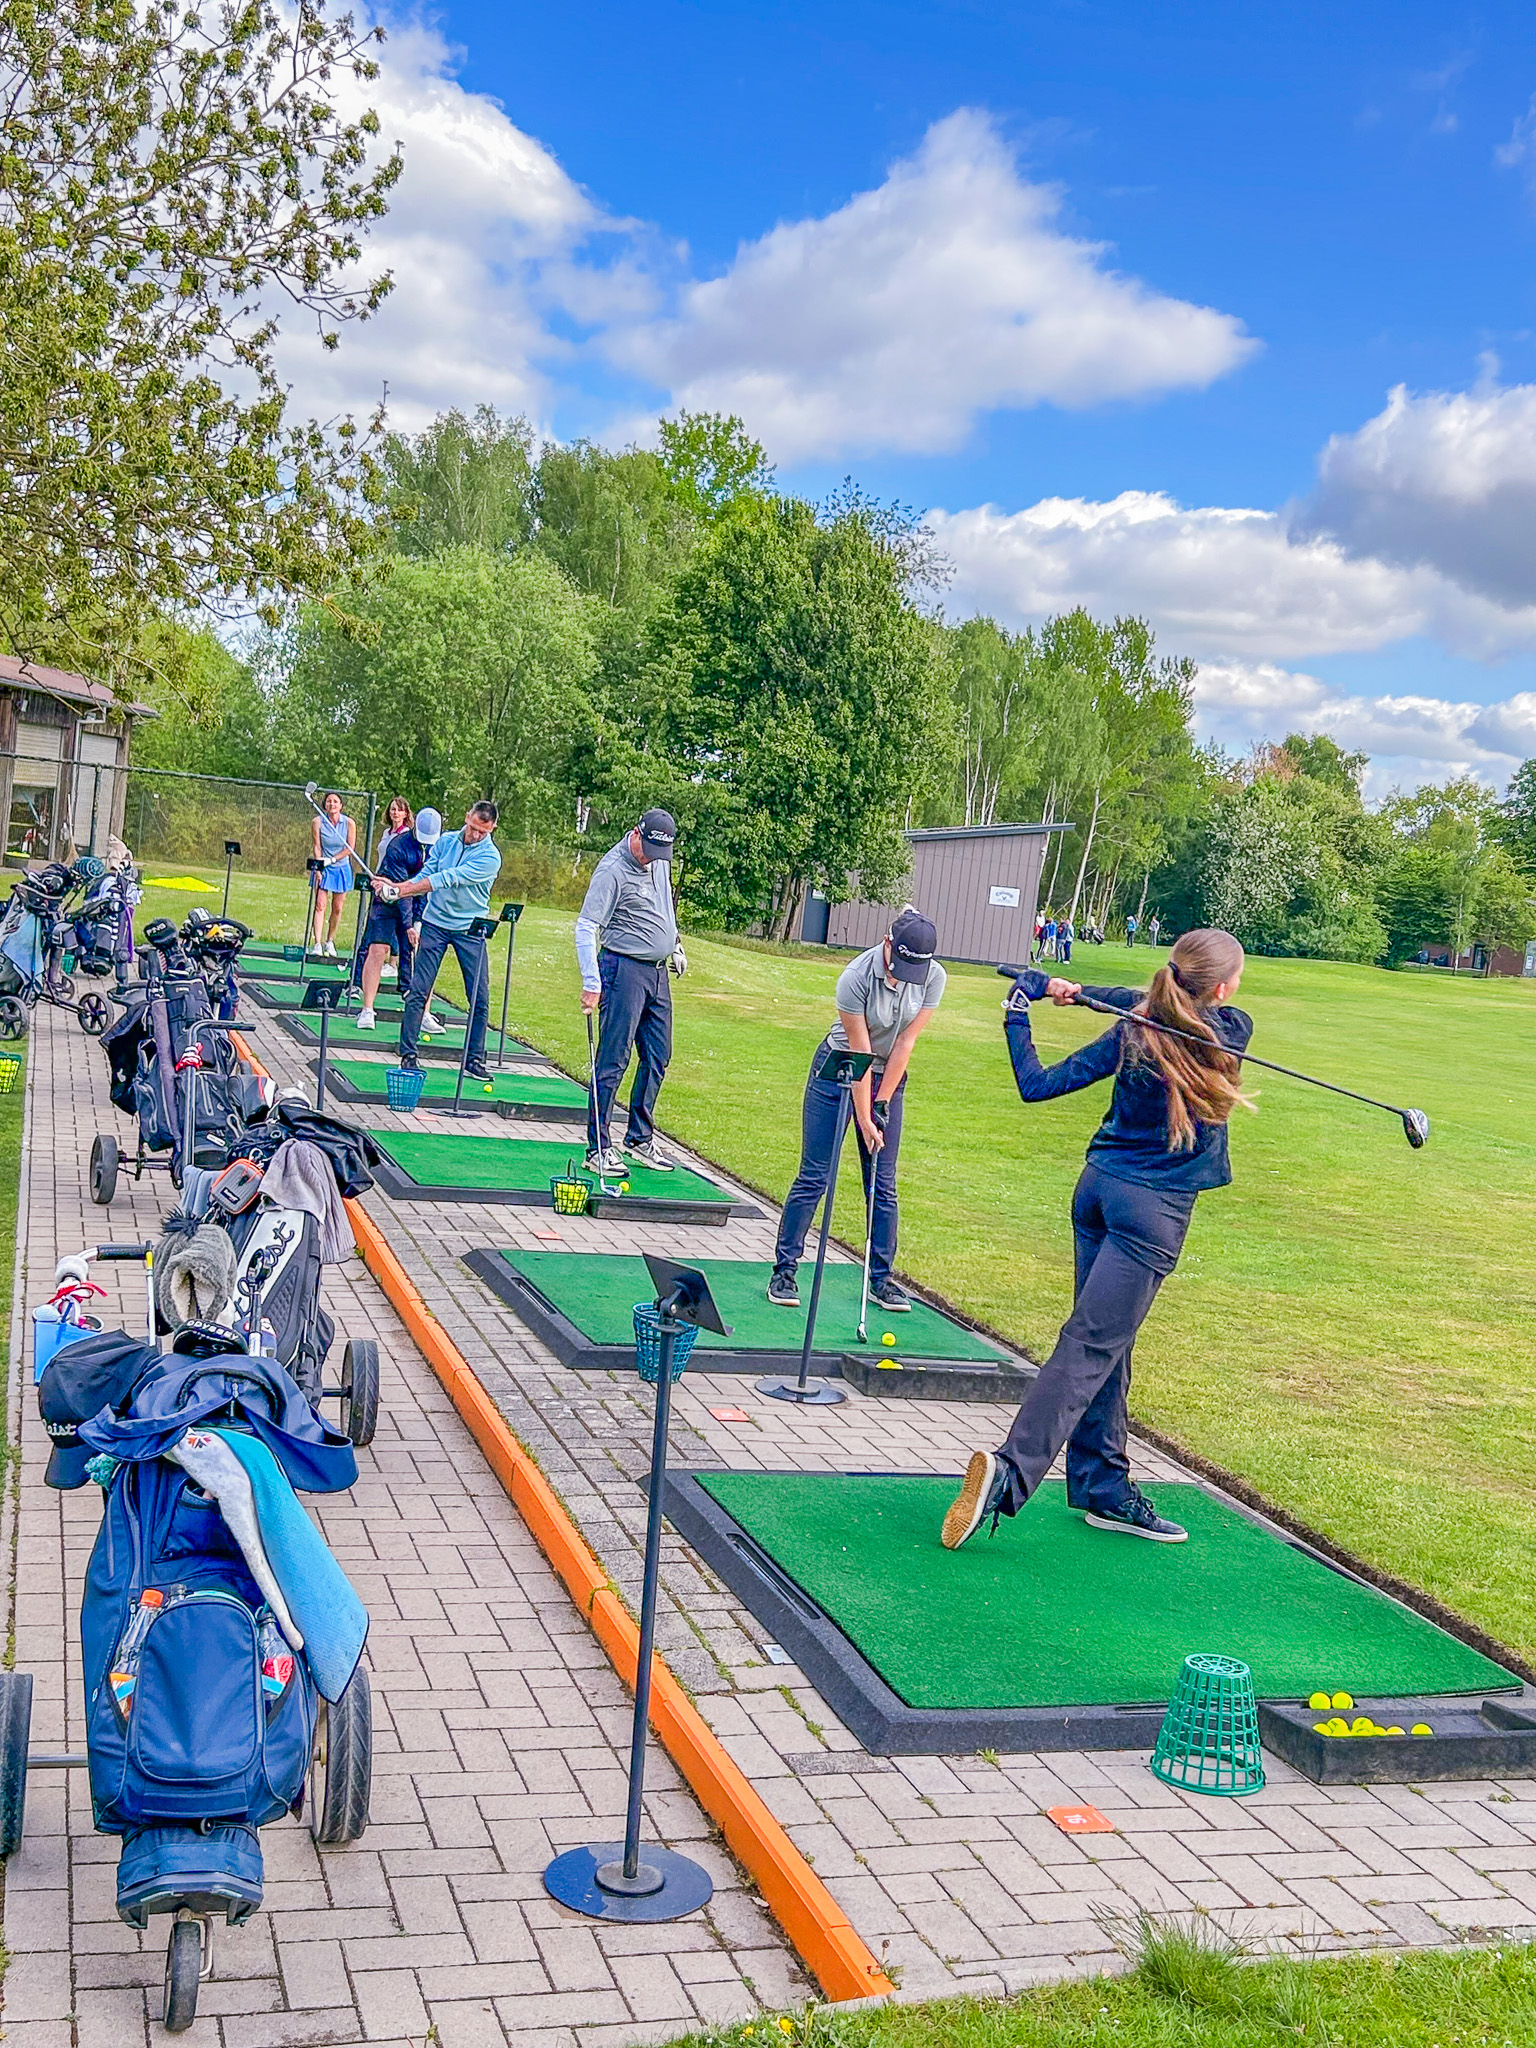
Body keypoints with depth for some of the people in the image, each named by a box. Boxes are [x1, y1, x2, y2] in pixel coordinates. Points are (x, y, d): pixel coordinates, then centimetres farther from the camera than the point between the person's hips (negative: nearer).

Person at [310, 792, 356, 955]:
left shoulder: (349, 823, -7)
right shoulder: (318, 822, -6)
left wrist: (331, 859, -12)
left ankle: (330, 941, 17)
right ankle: (317, 943, -12)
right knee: (320, 905, -9)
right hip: (323, 868, 0)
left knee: (337, 908, 3)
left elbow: (350, 848, -5)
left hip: (341, 868, 0)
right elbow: (317, 847, -6)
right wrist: (318, 869, -13)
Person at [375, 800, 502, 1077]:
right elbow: (426, 876, 3)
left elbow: (448, 879, -21)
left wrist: (402, 889, -23)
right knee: (418, 990, -5)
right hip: (435, 923, 2)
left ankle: (474, 1058, 12)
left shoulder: (490, 857, -14)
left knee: (480, 998, -2)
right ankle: (408, 1054, 3)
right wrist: (395, 887, -17)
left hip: (470, 930, -2)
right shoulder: (445, 841, 4)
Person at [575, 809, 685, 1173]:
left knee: (657, 1059, 10)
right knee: (613, 1061, -7)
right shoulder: (613, 870, -16)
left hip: (658, 972, 8)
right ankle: (598, 1148, -3)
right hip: (624, 969, -8)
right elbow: (585, 928, -20)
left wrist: (675, 945, 25)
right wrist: (591, 983, -25)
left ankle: (640, 1139, 22)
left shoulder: (661, 862, 8)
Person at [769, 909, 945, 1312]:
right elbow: (859, 1054, -22)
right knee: (813, 1177, -4)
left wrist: (882, 1105, -10)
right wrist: (864, 1119, -17)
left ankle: (881, 1278, 13)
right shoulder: (856, 978, -27)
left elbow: (905, 1042, -11)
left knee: (883, 1184, 3)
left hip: (889, 1078, 3)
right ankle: (784, 1270, 5)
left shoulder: (934, 978, -16)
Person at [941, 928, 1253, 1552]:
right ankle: (1010, 1472, -22)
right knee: (1091, 1344, -9)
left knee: (1105, 1342, 12)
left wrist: (1017, 1015, 13)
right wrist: (1088, 993, 7)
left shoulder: (1134, 1032, 0)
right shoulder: (1232, 1031, -7)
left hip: (1099, 1186, 5)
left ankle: (1103, 1486, 20)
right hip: (1153, 1209, -5)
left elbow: (1037, 1085, 1)